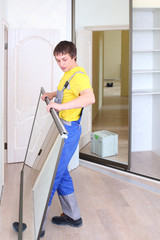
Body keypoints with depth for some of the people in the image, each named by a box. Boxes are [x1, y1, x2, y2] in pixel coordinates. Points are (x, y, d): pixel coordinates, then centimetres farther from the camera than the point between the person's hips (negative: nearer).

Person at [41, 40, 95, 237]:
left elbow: (89, 97, -36)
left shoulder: (79, 75, -16)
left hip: (69, 130, -10)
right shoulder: (68, 74, 15)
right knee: (61, 172, 16)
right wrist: (52, 95, 20)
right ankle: (72, 216, 28)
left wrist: (61, 105, -41)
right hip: (62, 128, 10)